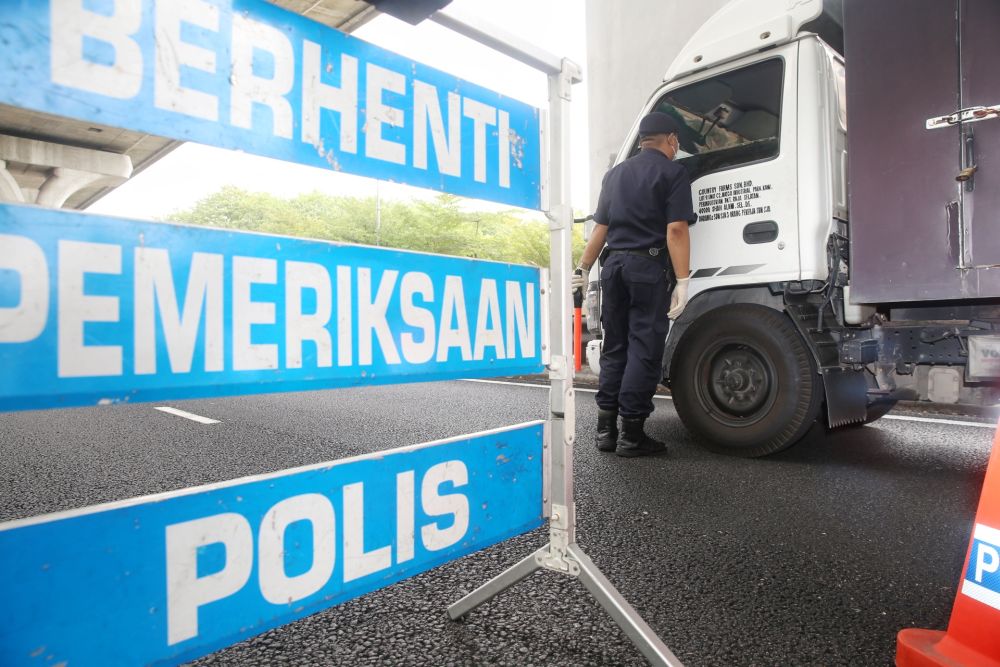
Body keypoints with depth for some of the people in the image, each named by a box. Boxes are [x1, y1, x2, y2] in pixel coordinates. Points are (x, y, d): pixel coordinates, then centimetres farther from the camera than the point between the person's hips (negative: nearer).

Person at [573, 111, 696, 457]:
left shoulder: (615, 174, 18)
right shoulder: (673, 173, 0)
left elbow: (600, 228, 17)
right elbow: (676, 230, -11)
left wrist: (583, 268, 21)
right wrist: (682, 280, -14)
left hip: (613, 263, 6)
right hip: (649, 265, -6)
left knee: (614, 347, 10)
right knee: (644, 350, -2)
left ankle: (606, 429, 12)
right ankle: (631, 433, 1)